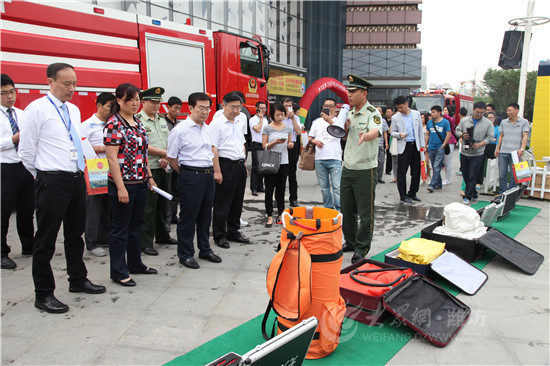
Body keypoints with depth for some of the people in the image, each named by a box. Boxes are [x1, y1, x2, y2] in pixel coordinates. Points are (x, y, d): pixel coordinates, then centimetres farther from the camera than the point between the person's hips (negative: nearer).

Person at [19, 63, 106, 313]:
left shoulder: (74, 110, 13)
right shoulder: (37, 109, -9)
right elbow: (26, 151, -7)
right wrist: (43, 176, 3)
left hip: (77, 179, 7)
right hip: (52, 182, -7)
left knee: (75, 234, 18)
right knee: (46, 239, 3)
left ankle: (78, 280, 34)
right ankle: (43, 294, 15)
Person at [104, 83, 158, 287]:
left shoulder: (138, 123, 12)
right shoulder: (113, 124, -12)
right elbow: (112, 158, -17)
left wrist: (149, 177, 15)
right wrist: (121, 187, -20)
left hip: (140, 183, 8)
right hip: (123, 183, -8)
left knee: (137, 224, 17)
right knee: (120, 228, 3)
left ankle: (135, 264, 31)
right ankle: (118, 272, 15)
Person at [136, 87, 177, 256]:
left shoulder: (162, 120, 15)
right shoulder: (138, 121, -8)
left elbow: (169, 143, 14)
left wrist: (166, 158, -5)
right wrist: (165, 153, -13)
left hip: (163, 169, 7)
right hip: (148, 170, -7)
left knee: (163, 204, 16)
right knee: (148, 207, -3)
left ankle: (162, 236, 30)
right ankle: (145, 243, 7)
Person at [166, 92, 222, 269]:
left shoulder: (207, 128, 11)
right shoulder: (180, 129, -11)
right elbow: (171, 157, -7)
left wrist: (212, 170, 14)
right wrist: (186, 174, 1)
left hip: (208, 175, 7)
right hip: (191, 176, -7)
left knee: (205, 214, 16)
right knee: (188, 216, 2)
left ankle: (205, 250, 29)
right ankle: (185, 254, 15)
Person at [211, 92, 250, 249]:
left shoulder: (240, 123, 15)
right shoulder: (217, 124, -9)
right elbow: (213, 149, -14)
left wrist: (244, 165, 17)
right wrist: (217, 171, -19)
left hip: (240, 166, 8)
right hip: (225, 166, -7)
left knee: (237, 202, 14)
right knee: (222, 204, 0)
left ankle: (233, 232, 27)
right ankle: (219, 236, 11)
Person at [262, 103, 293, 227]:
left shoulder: (288, 128, 8)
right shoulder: (267, 128, -2)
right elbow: (264, 146, -3)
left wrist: (290, 145, -6)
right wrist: (275, 142, -19)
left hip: (283, 162, 3)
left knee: (281, 189, 10)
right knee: (269, 189, -1)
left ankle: (281, 214, 19)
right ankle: (269, 216, 5)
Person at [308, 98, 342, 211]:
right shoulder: (317, 121, 14)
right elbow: (310, 138, 17)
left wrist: (330, 121, -30)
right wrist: (314, 141, -6)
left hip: (335, 159, -3)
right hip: (319, 159, 3)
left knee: (337, 186, -9)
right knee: (324, 187, 9)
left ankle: (339, 210, -5)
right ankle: (328, 208, 20)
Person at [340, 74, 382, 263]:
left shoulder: (373, 113, -11)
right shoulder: (349, 113, 13)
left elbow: (376, 131, -32)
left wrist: (365, 136, -54)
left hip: (365, 171, -7)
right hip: (347, 169, 7)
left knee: (365, 212, 2)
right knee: (347, 210, 14)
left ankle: (362, 247, 16)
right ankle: (350, 242, 30)